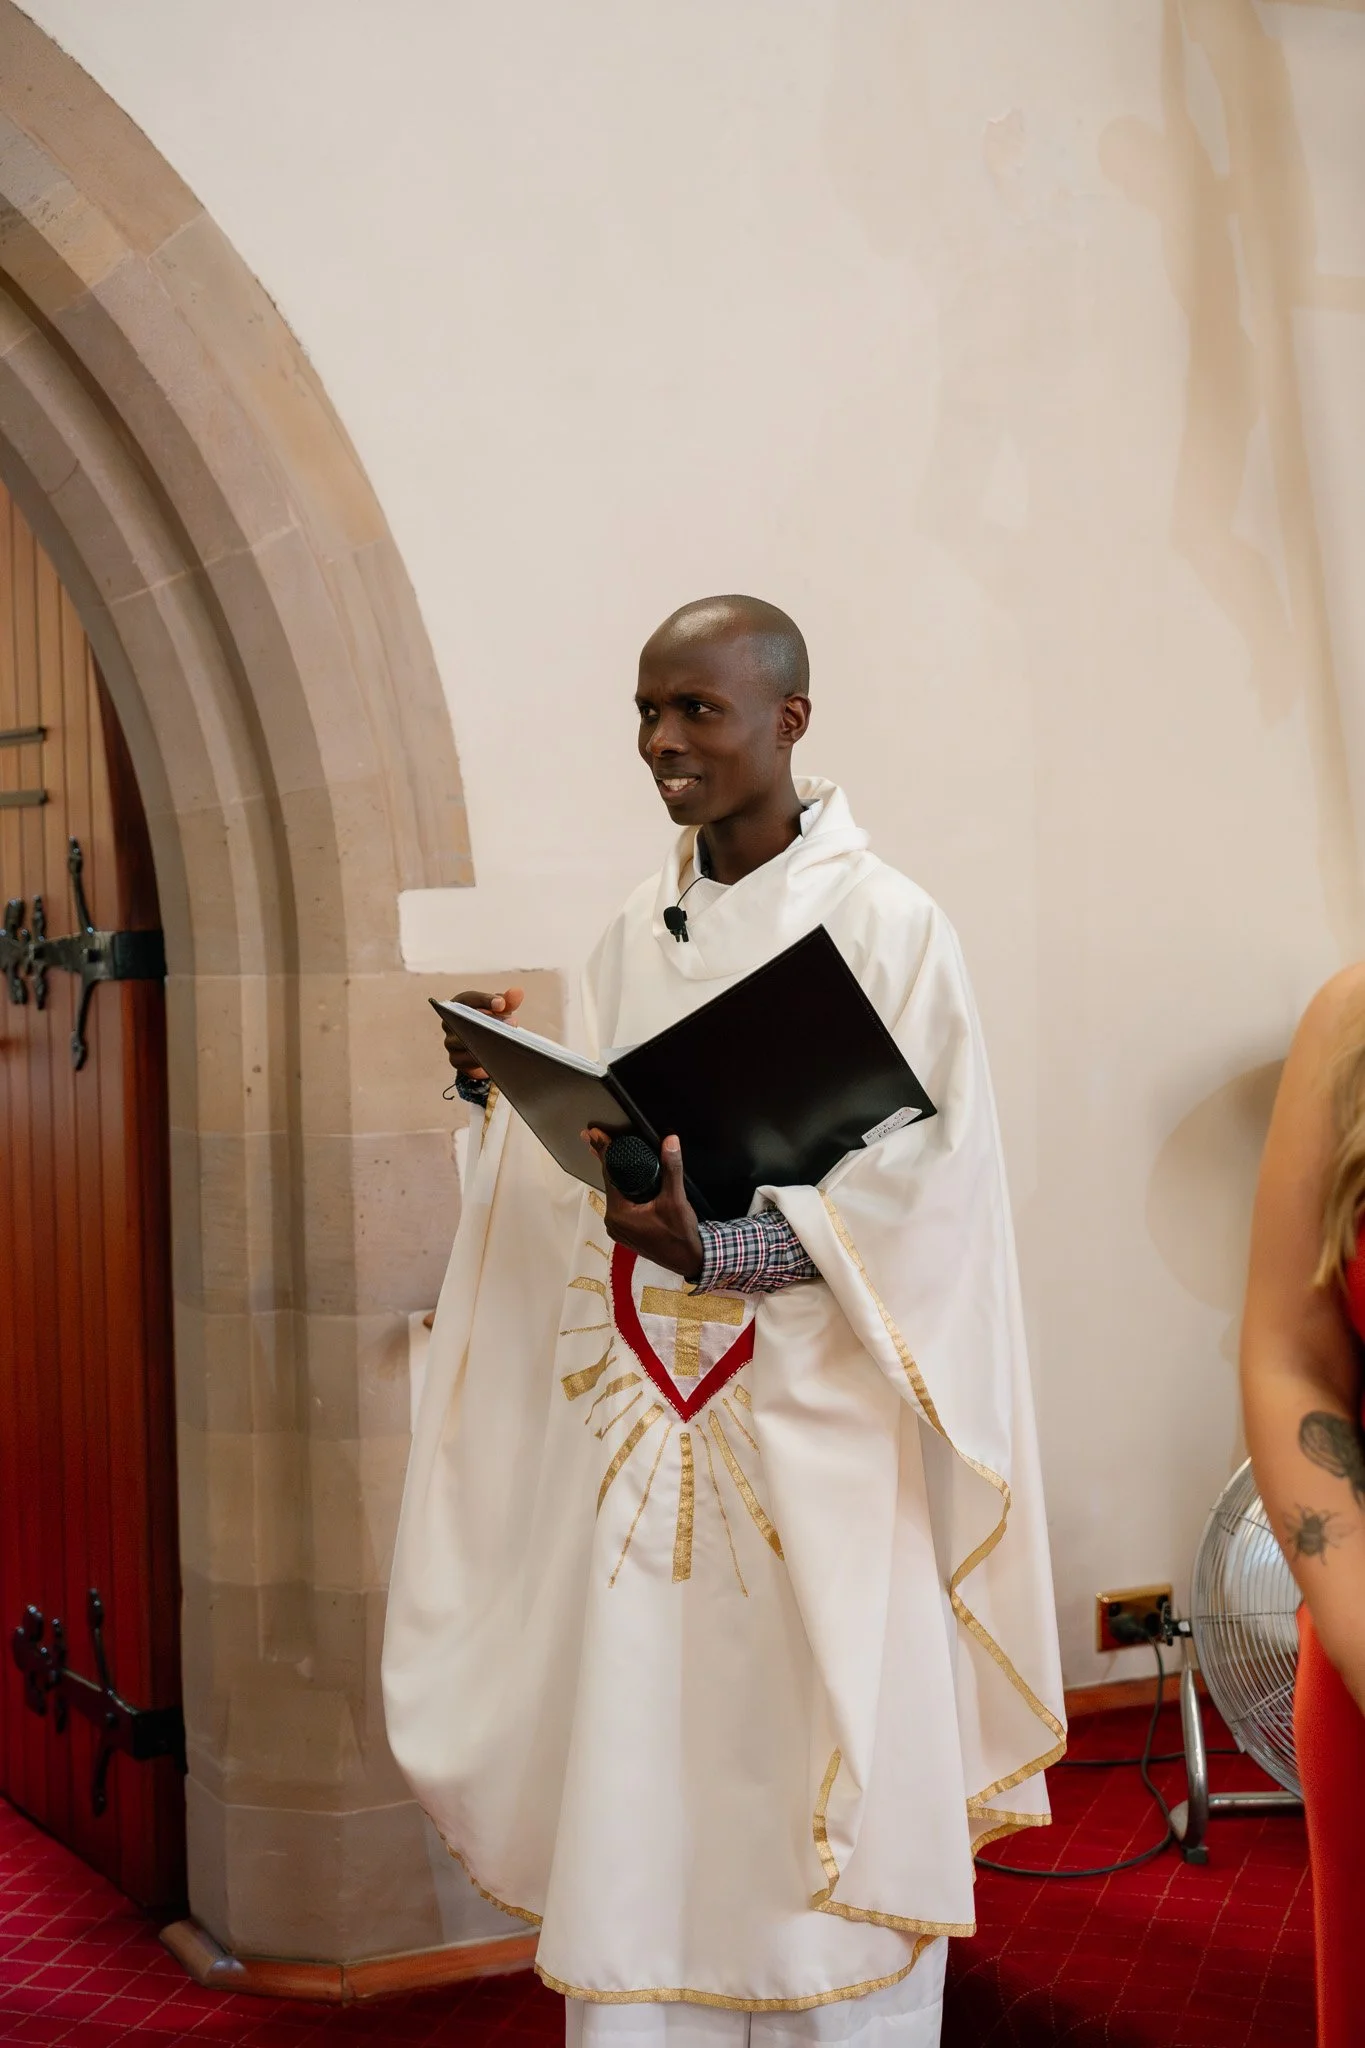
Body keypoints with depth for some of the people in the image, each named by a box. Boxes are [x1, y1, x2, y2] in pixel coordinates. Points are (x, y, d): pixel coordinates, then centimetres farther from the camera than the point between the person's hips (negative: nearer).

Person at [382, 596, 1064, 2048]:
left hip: (817, 1438, -4)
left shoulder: (887, 924, -4)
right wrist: (507, 1097, -7)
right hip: (648, 1429, 5)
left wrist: (719, 1244, -23)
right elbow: (586, 1193, 12)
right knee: (640, 1801, 6)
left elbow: (925, 1179, -11)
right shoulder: (633, 938, 12)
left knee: (814, 1795, 1)